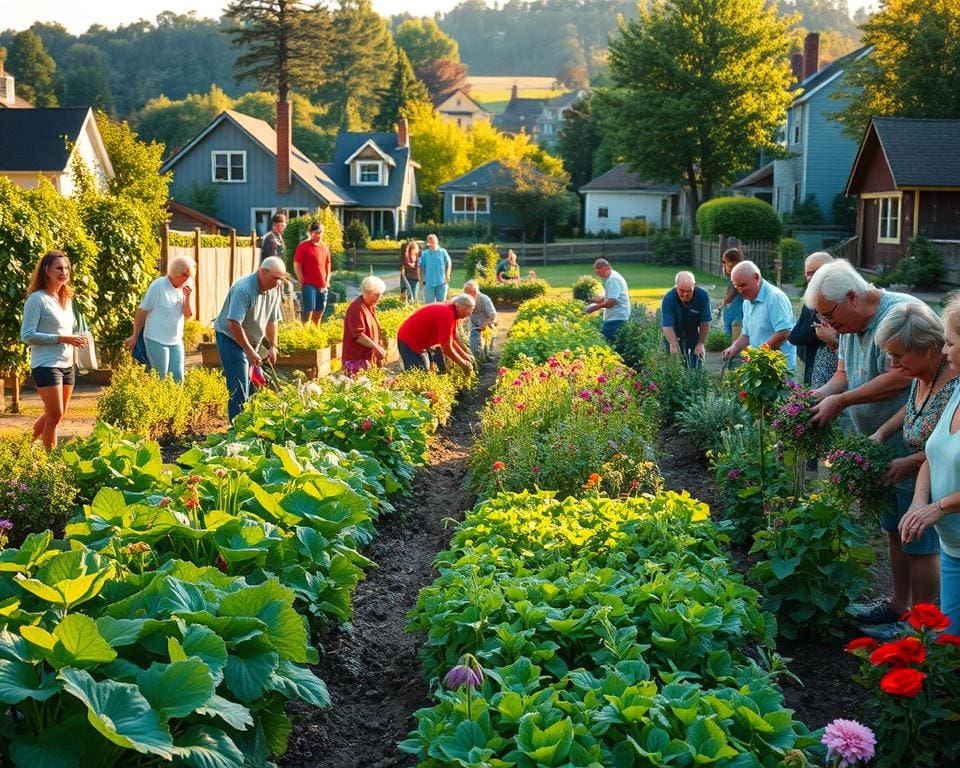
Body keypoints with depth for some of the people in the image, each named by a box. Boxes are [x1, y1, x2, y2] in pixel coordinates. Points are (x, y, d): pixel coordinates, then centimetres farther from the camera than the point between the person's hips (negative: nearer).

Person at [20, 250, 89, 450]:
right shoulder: (37, 299, -11)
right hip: (46, 365, -8)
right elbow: (27, 335, -16)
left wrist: (76, 338, 0)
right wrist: (62, 339, -21)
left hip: (67, 364, 8)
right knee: (55, 415, -8)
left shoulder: (67, 298, 12)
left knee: (57, 415, 15)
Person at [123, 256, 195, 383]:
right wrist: (135, 336, -7)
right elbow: (142, 312, -8)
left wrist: (187, 297, -12)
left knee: (178, 378, 2)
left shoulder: (183, 289, 6)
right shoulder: (158, 286, -11)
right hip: (157, 341, -6)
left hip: (176, 341, 6)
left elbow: (188, 315, 5)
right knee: (160, 378, -4)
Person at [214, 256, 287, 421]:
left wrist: (272, 346, 5)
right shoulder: (244, 289, -27)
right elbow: (234, 323, -31)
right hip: (231, 338, -8)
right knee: (239, 388, -11)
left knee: (252, 386, 9)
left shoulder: (274, 289, -2)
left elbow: (272, 320, 9)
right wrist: (250, 352, -28)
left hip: (251, 341, 8)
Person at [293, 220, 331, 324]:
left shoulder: (325, 247, 11)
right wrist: (302, 282, -11)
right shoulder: (303, 246, -6)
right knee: (307, 315, -8)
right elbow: (296, 266, -8)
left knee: (318, 315, 11)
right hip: (309, 286, -6)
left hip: (322, 287, 6)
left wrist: (327, 280, 11)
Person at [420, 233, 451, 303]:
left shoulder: (443, 252, 1)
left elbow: (449, 264, 6)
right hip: (429, 282, 1)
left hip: (441, 282, 0)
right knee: (429, 302, 2)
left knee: (441, 302, 6)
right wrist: (421, 279, 4)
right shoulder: (425, 254, 3)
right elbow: (421, 267, 8)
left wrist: (447, 276, -2)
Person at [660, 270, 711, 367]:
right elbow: (667, 326, -33)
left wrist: (701, 343, -15)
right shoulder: (668, 298, -29)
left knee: (696, 365, -3)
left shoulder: (702, 296, -23)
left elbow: (705, 322, -15)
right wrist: (674, 346, -42)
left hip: (693, 332, 2)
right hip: (673, 334, -1)